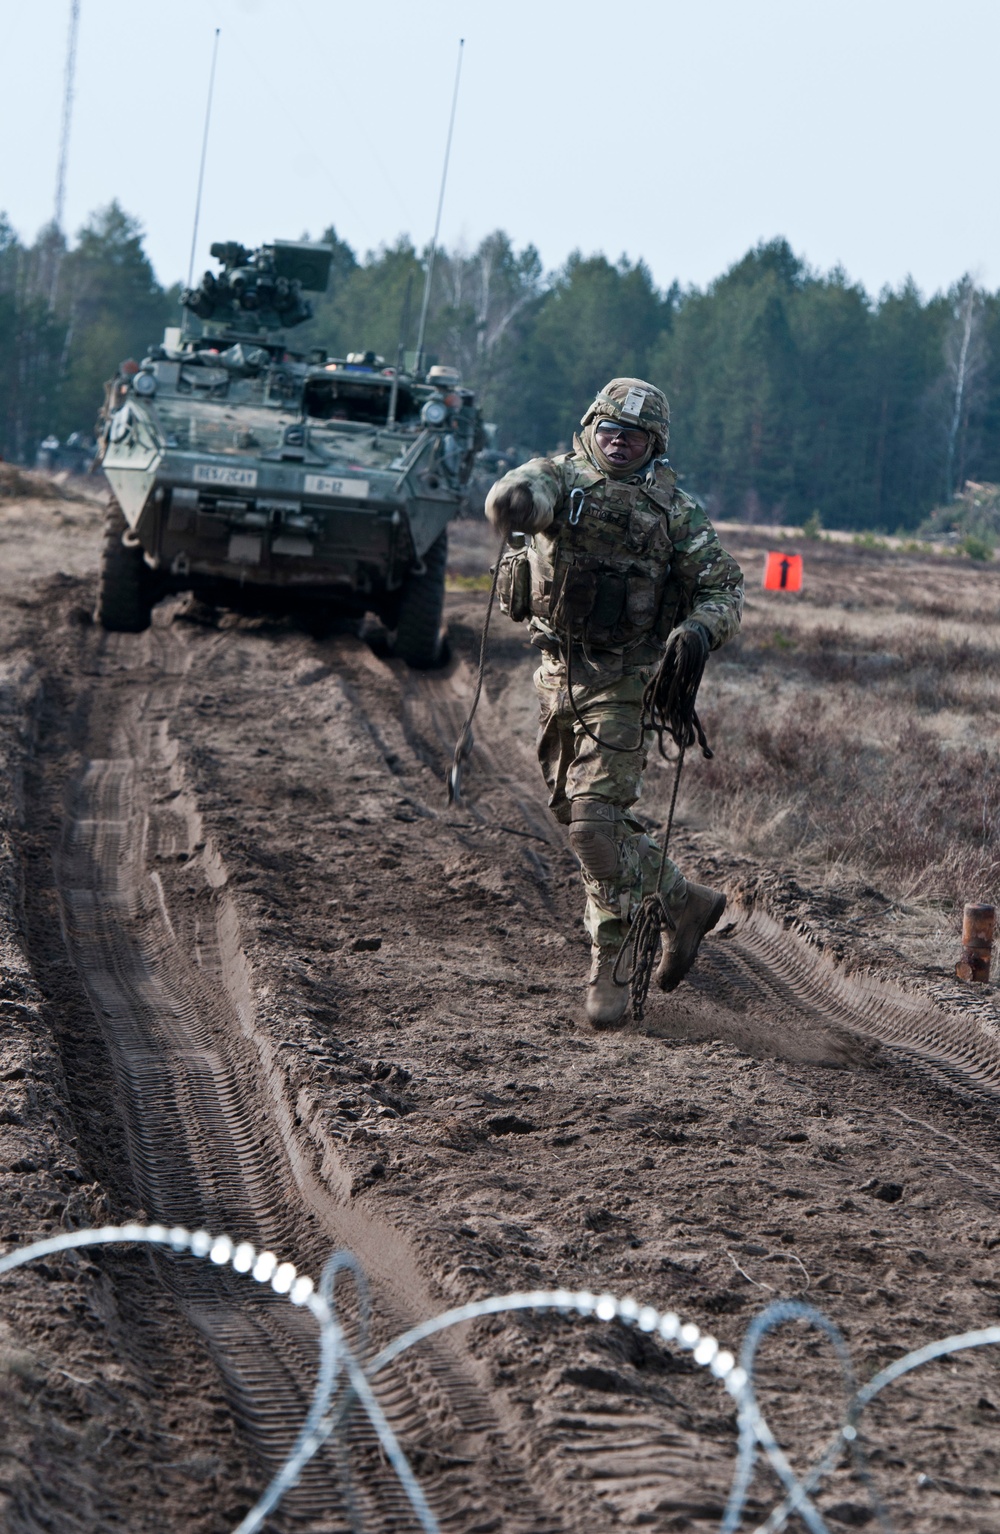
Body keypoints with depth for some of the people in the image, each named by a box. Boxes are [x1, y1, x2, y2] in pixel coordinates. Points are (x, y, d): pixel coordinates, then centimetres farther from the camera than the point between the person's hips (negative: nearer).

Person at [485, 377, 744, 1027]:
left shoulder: (675, 510, -3)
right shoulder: (559, 477, 0)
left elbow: (725, 587, -2)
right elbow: (512, 500, -22)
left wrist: (700, 629, -24)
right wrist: (519, 499, -47)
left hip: (623, 680, -5)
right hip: (560, 673, 5)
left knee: (596, 816, -15)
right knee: (576, 814, 14)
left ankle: (611, 969, -7)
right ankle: (685, 900, 34)